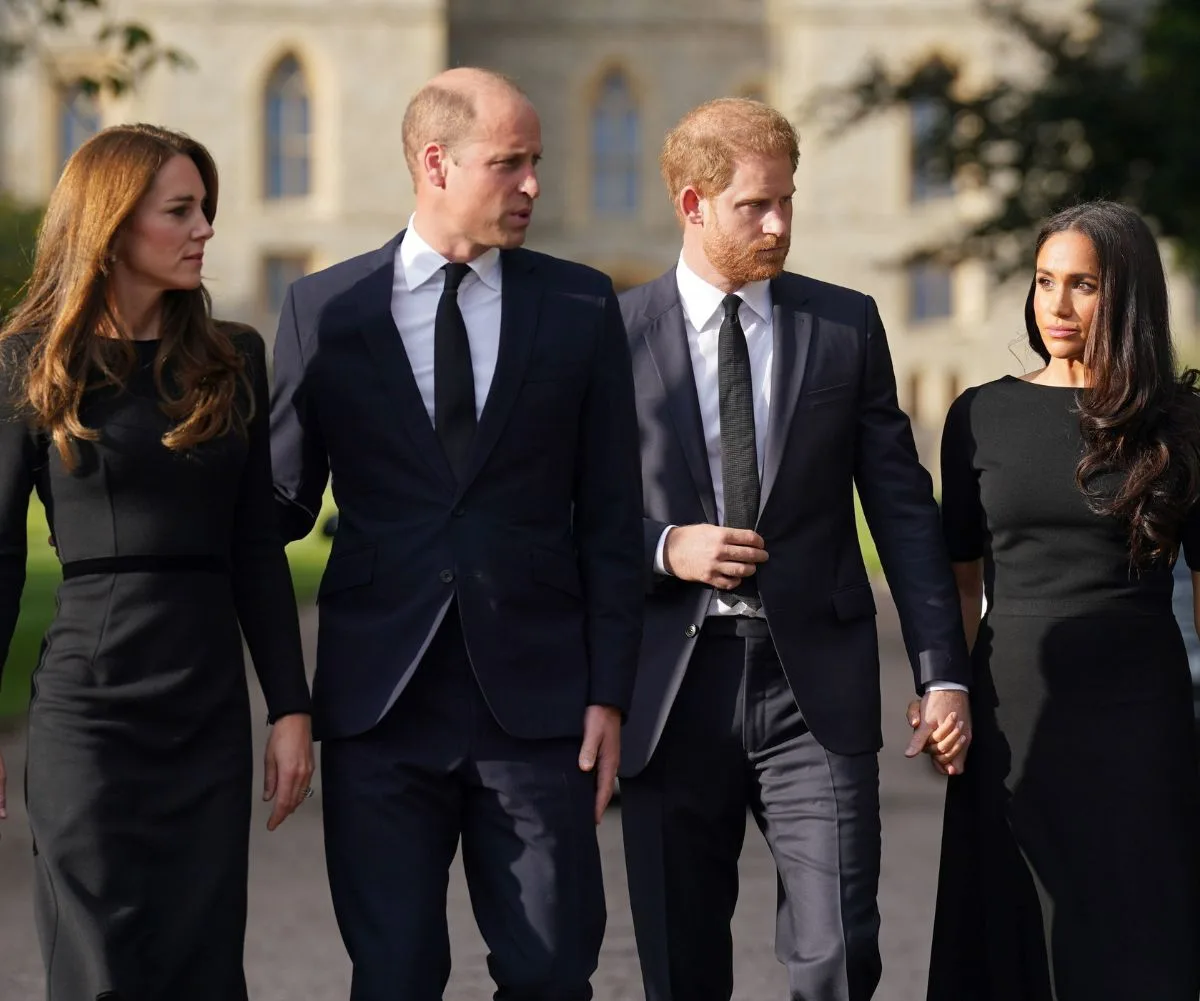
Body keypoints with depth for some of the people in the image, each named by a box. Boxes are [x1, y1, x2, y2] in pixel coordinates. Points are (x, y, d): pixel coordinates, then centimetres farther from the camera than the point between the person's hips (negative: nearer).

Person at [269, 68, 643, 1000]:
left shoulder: (581, 304, 5)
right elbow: (285, 500, 8)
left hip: (536, 700, 0)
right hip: (380, 702, 0)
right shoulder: (323, 309, 4)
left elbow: (611, 514, 5)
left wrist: (609, 690, 0)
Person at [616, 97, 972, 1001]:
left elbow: (903, 507, 7)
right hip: (672, 688, 0)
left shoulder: (847, 326, 7)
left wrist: (943, 672, 2)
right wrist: (662, 549, -13)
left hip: (816, 686, 0)